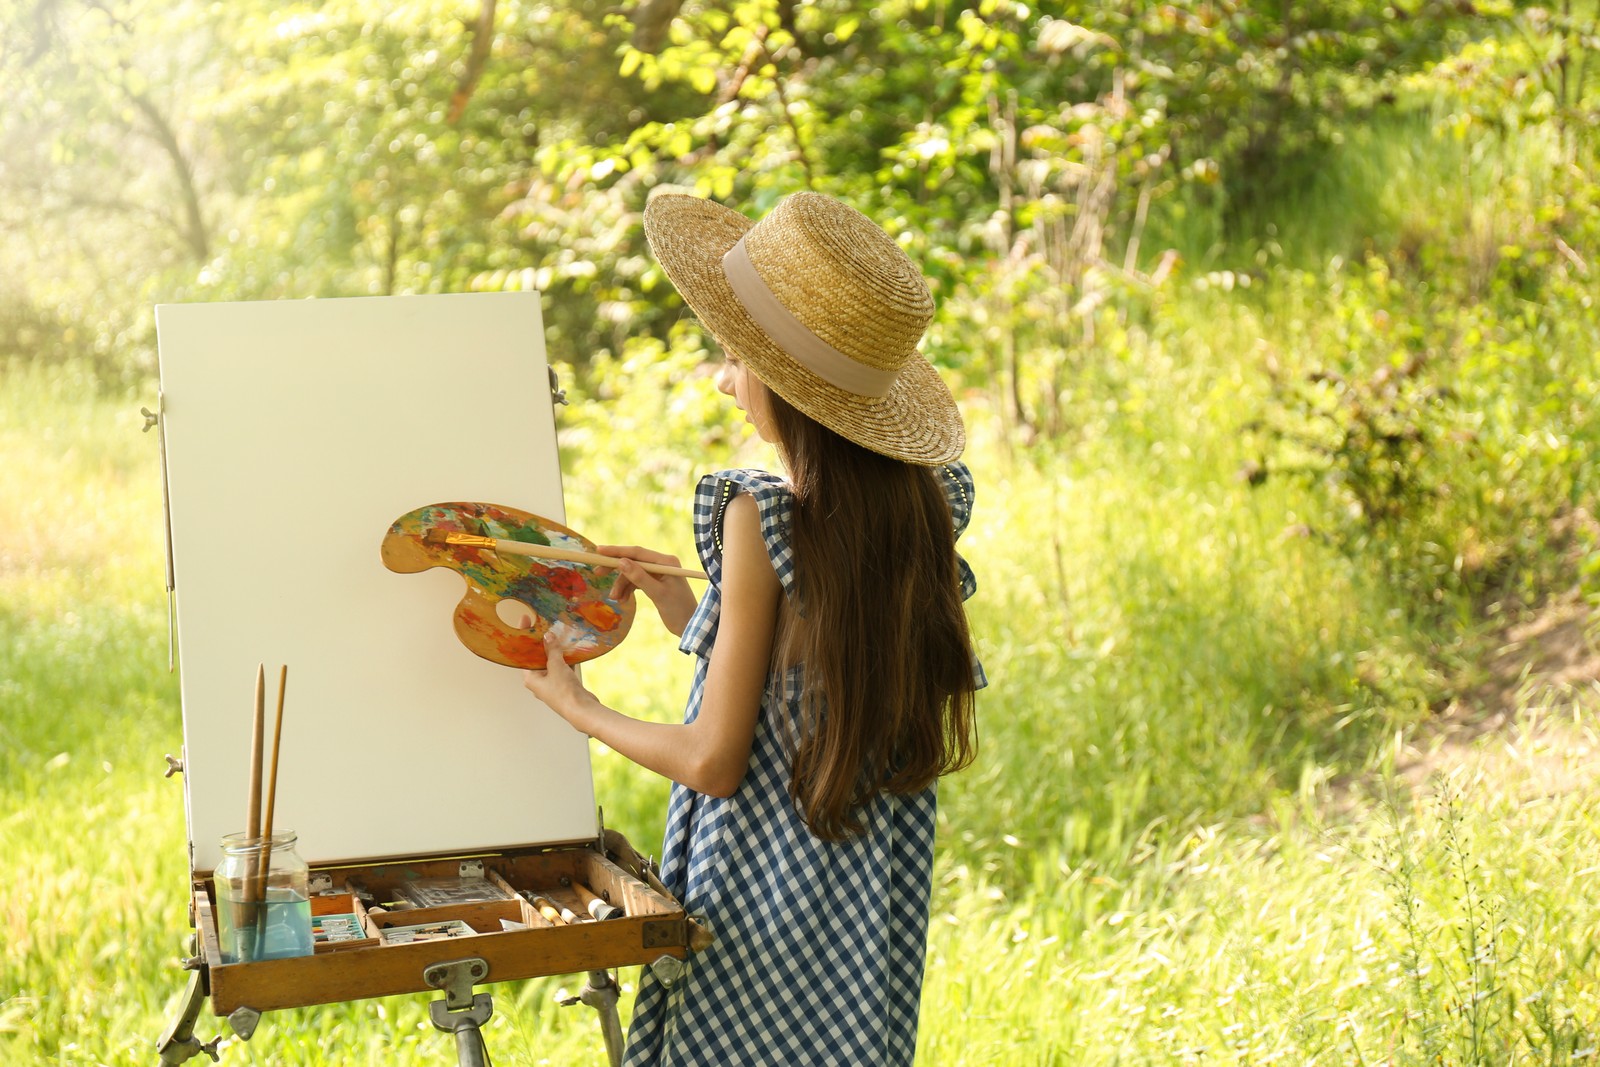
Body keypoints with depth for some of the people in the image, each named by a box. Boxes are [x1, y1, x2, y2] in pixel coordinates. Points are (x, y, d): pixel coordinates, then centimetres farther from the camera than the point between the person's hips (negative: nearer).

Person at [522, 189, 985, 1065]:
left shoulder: (761, 519, -19)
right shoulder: (925, 506, -1)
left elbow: (714, 760, -16)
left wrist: (574, 704, -1)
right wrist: (682, 607, 14)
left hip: (766, 895, -6)